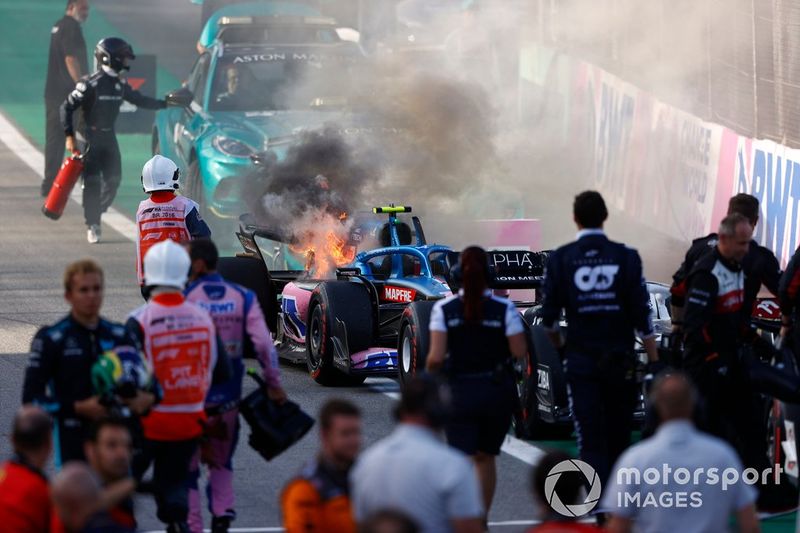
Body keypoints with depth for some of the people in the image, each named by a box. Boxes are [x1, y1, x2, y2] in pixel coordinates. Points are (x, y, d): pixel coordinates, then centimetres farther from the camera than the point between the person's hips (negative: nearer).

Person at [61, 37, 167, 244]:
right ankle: (92, 225, -1)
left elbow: (139, 100, 17)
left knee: (113, 179, 3)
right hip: (90, 137, -7)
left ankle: (96, 213, 23)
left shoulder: (120, 84, 3)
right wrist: (69, 136, -18)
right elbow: (67, 108, -15)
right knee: (92, 182, -8)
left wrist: (165, 104, 10)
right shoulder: (91, 84, -18)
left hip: (108, 136, 7)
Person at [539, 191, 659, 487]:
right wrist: (654, 361, 0)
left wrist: (558, 345, 22)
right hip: (621, 360, 1)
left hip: (581, 361, -1)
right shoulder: (626, 257, -4)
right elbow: (642, 317, -5)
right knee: (618, 438, 15)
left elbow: (548, 317, 1)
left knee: (590, 440, -2)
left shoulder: (561, 259, -4)